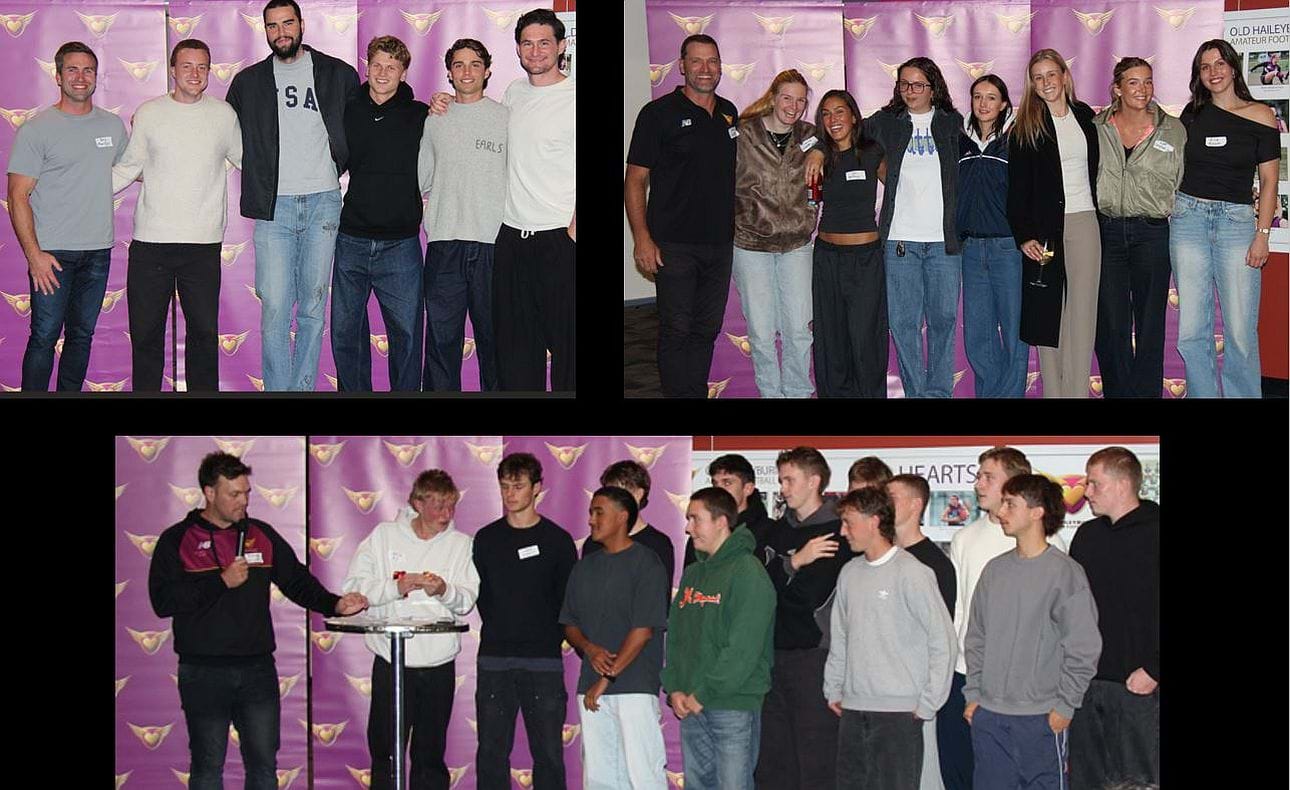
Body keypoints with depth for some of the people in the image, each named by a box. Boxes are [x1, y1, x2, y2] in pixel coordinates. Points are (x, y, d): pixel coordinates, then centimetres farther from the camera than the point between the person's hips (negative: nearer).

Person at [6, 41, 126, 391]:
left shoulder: (113, 125, 9)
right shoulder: (36, 130, -6)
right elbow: (18, 196, -8)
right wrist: (34, 254, -15)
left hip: (98, 251, 5)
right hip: (53, 253, -5)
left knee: (82, 335, 11)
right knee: (44, 336, -5)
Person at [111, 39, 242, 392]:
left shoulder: (224, 115, 5)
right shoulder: (149, 114, 3)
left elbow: (245, 160, 20)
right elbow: (127, 168, 9)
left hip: (204, 243, 0)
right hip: (150, 242, 0)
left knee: (204, 331, 4)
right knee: (146, 332, 4)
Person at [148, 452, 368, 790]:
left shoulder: (261, 534, 11)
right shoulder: (177, 541, -1)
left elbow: (297, 581, 9)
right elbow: (162, 601, -11)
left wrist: (333, 604, -8)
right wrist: (221, 582, -15)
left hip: (258, 669, 3)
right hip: (204, 672, -3)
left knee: (264, 762, 6)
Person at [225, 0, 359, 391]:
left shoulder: (338, 75, 7)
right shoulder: (248, 83, 10)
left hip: (323, 202, 0)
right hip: (274, 206, 0)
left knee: (313, 309, 3)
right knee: (275, 310, -6)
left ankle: (304, 389, 8)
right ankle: (278, 392, -3)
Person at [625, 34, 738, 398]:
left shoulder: (731, 114, 12)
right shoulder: (659, 113, -5)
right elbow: (635, 180, -6)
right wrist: (642, 238, -15)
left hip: (720, 244, 5)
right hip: (674, 245, -5)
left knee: (707, 330, 10)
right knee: (676, 331, -4)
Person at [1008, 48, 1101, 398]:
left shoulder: (1085, 116, 10)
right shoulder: (1026, 127, 2)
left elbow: (1096, 170, 15)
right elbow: (1017, 188, -2)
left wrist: (1103, 216, 9)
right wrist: (1023, 235, -10)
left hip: (1084, 223, 2)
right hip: (1045, 225, -2)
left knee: (1082, 310, -4)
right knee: (1047, 311, -1)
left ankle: (1078, 392, -5)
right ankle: (1052, 392, 3)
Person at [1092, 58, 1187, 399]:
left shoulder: (1173, 130, 3)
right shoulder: (1096, 128, 5)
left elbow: (1182, 183, 9)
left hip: (1151, 232, -1)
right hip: (1105, 230, 1)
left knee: (1150, 324, 2)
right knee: (1110, 324, 2)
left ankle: (1147, 392, 9)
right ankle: (1117, 392, 10)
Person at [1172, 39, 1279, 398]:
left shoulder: (1259, 116, 2)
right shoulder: (1192, 114, 10)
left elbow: (1268, 180, 2)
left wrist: (1262, 235, -5)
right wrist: (1168, 213, 7)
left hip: (1237, 219, -3)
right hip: (1189, 217, 3)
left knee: (1241, 331, -7)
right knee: (1192, 331, 1)